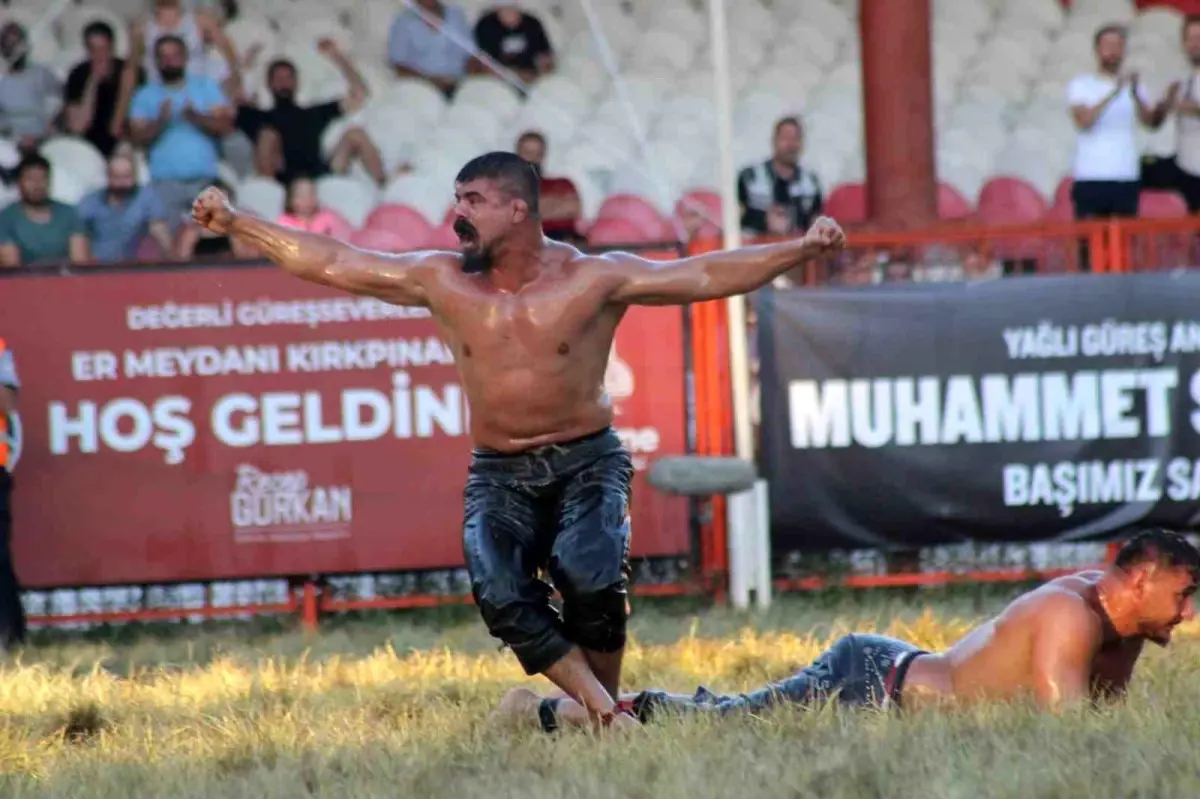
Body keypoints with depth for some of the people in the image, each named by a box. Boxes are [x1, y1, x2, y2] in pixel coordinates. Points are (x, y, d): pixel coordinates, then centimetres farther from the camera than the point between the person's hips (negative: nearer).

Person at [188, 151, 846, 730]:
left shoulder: (595, 278, -8)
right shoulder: (441, 281, 1)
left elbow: (706, 275, -14)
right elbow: (327, 261, 5)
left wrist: (798, 250, -25)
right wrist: (236, 224, 4)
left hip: (587, 462, -3)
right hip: (498, 475, 3)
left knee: (587, 571, -28)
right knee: (499, 592, -23)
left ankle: (604, 703, -8)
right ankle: (601, 711, -19)